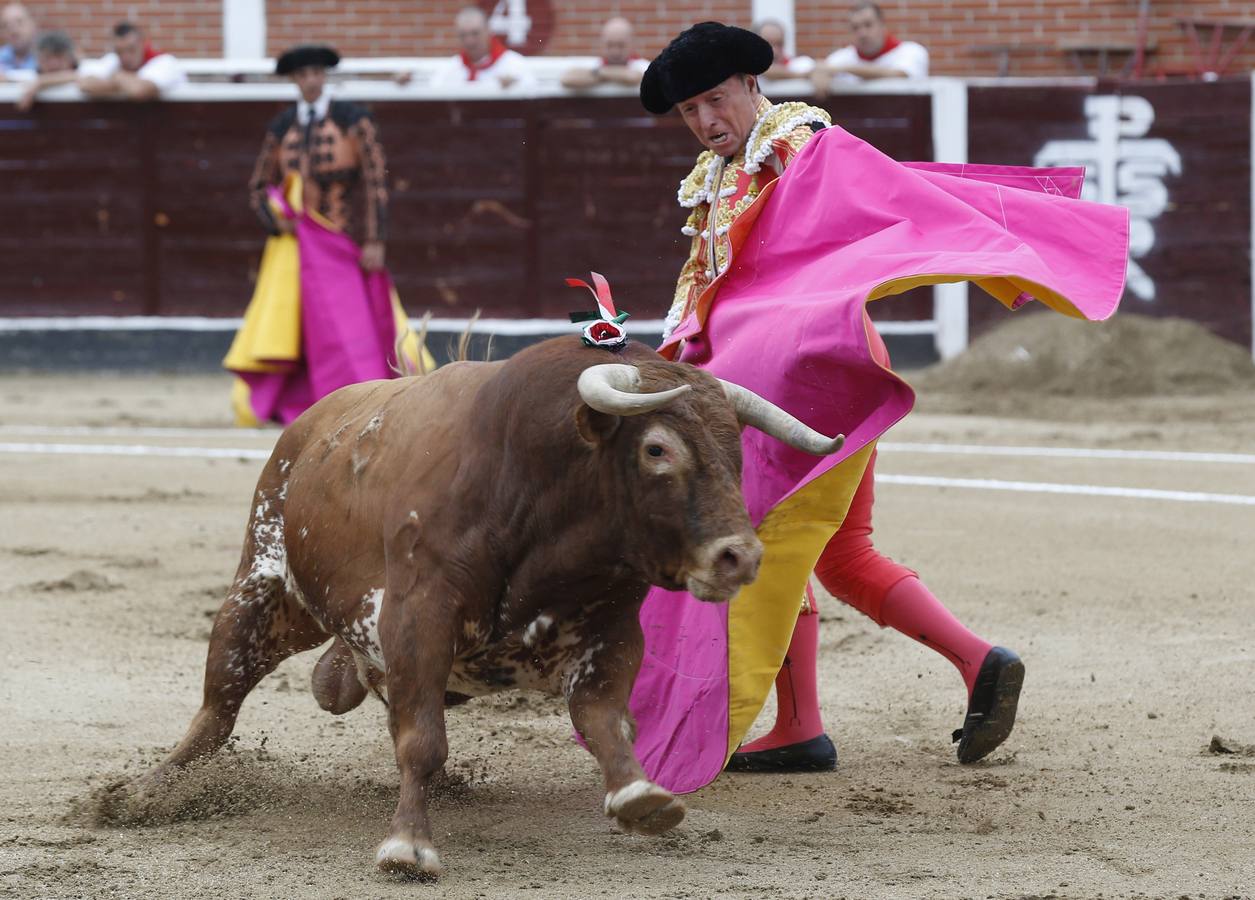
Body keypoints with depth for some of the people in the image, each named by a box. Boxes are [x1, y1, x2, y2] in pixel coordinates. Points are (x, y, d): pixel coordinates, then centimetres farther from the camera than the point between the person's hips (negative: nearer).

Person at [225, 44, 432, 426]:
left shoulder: (353, 120, -4)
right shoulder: (281, 128, 6)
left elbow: (375, 180, -6)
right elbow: (259, 187, 14)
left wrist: (374, 241, -11)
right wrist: (275, 220, -6)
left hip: (346, 242, -3)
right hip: (297, 242, 3)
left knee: (359, 322, -5)